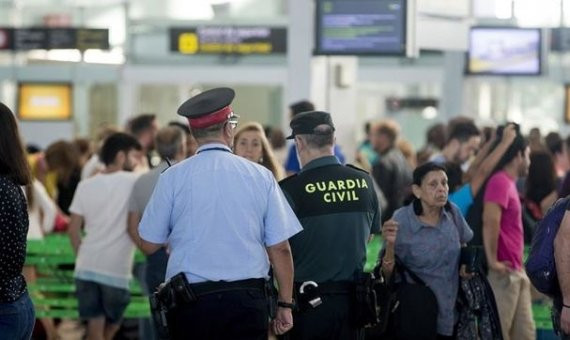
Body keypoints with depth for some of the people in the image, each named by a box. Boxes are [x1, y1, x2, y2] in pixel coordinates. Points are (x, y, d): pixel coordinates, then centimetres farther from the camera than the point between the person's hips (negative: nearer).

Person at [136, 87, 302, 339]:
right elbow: (280, 247, 1)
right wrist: (285, 304, 9)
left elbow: (149, 245, 3)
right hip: (247, 299, 0)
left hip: (191, 302, 0)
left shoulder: (173, 178, -1)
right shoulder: (261, 176, 0)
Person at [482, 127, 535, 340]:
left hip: (516, 273, 10)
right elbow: (490, 221, -26)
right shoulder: (500, 182, -13)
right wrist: (492, 261, -24)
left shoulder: (509, 183, 17)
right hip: (503, 273, -10)